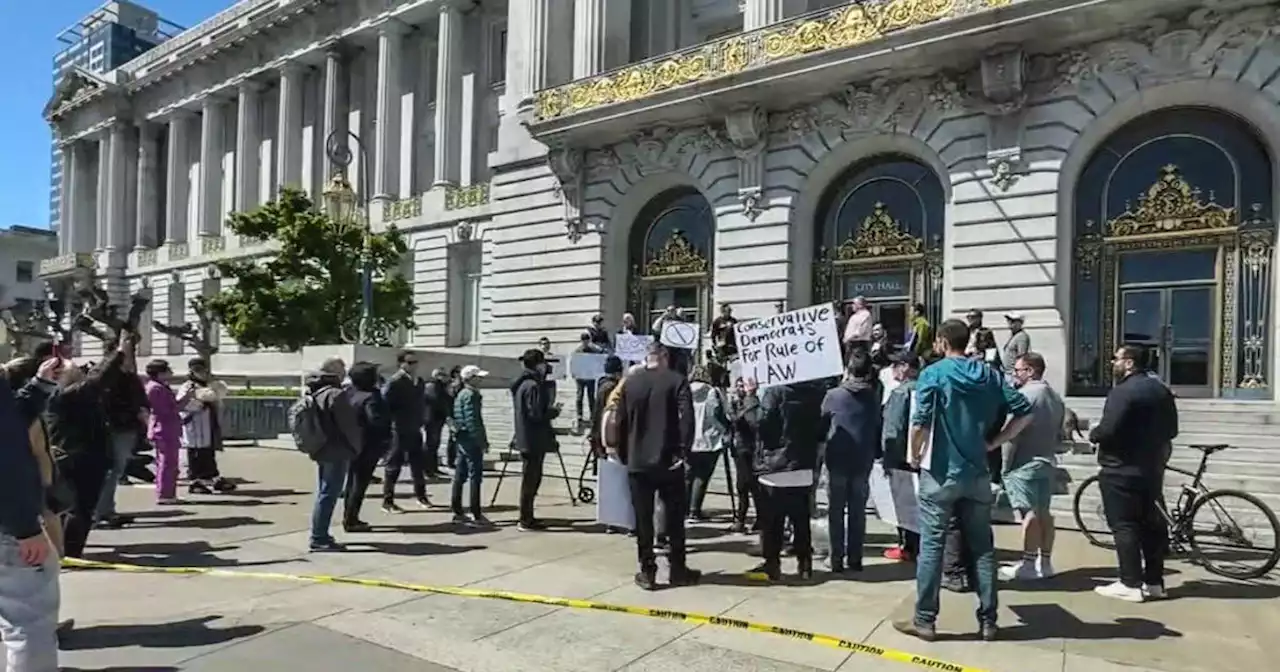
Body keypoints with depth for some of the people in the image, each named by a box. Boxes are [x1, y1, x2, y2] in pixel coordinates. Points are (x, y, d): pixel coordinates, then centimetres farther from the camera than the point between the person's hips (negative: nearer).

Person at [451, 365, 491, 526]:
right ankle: (476, 515, -7)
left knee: (460, 476, 10)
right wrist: (482, 441, -18)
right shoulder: (471, 395, -13)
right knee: (475, 477, -8)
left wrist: (482, 440, 19)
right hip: (471, 440, -10)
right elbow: (472, 421, -20)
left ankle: (458, 513, 16)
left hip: (462, 439, 10)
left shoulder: (461, 394, 17)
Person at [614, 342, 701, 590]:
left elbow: (621, 422, 6)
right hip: (669, 461, -2)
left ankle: (647, 572, 9)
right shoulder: (677, 381, -3)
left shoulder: (630, 382, 5)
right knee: (674, 517, 10)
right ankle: (678, 570, 17)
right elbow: (687, 418, -16)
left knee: (643, 519, 7)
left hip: (637, 462, 2)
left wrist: (623, 455, 13)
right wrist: (684, 451, -12)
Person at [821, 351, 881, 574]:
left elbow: (821, 424, 2)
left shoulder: (833, 395, -9)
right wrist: (875, 453, 12)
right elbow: (878, 426, 3)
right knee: (858, 510, 11)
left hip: (837, 459, -2)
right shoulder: (873, 397, -2)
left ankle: (836, 559, 9)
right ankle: (855, 558, 15)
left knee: (836, 511, 7)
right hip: (863, 461, 2)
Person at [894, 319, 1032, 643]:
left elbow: (920, 421, -17)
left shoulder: (933, 373, -9)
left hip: (941, 472, -4)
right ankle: (987, 621, 18)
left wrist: (914, 454, -2)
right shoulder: (989, 375, 6)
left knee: (931, 545, 1)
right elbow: (1025, 412, 3)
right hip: (977, 472, 5)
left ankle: (924, 621, 7)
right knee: (982, 547, 11)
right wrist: (993, 442, 6)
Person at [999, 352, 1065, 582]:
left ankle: (1029, 564, -4)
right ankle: (1045, 562, 18)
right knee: (1044, 511, 12)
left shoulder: (1025, 395, -15)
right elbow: (1059, 433, 18)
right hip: (1048, 461, 9)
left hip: (1025, 463, -9)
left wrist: (1006, 464, -12)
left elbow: (1014, 433, -17)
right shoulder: (1055, 397, 14)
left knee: (1029, 512, -7)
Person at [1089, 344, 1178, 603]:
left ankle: (1130, 585, -1)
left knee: (1124, 526, -4)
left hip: (1122, 470, -9)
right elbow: (1171, 430, 17)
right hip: (1151, 469, 9)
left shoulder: (1123, 391, -18)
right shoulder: (1161, 390, 12)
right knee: (1151, 523, 13)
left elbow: (1107, 430, -25)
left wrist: (1092, 435, -6)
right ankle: (1155, 582, 19)